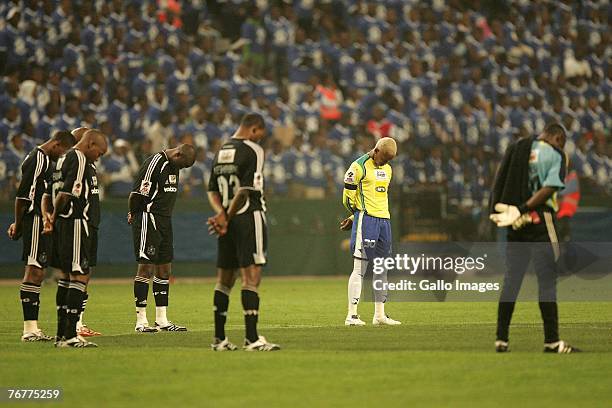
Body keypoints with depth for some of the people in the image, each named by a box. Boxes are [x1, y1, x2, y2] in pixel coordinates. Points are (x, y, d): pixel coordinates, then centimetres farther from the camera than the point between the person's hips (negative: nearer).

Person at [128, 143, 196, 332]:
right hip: (148, 220, -9)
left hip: (164, 221, 9)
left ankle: (162, 320, 15)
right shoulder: (154, 163, -16)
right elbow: (138, 195, -16)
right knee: (146, 268, -7)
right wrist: (135, 214, -1)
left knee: (164, 269, 10)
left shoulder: (172, 166, 14)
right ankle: (141, 321, -4)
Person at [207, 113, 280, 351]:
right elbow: (246, 191, -16)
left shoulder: (221, 151, 14)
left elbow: (213, 191, 12)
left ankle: (219, 339, 16)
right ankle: (252, 338, -15)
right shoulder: (252, 151, -9)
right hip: (249, 216, -8)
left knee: (224, 280, 12)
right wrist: (227, 216, -7)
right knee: (251, 277, -9)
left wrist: (222, 214, -3)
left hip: (229, 223, 8)